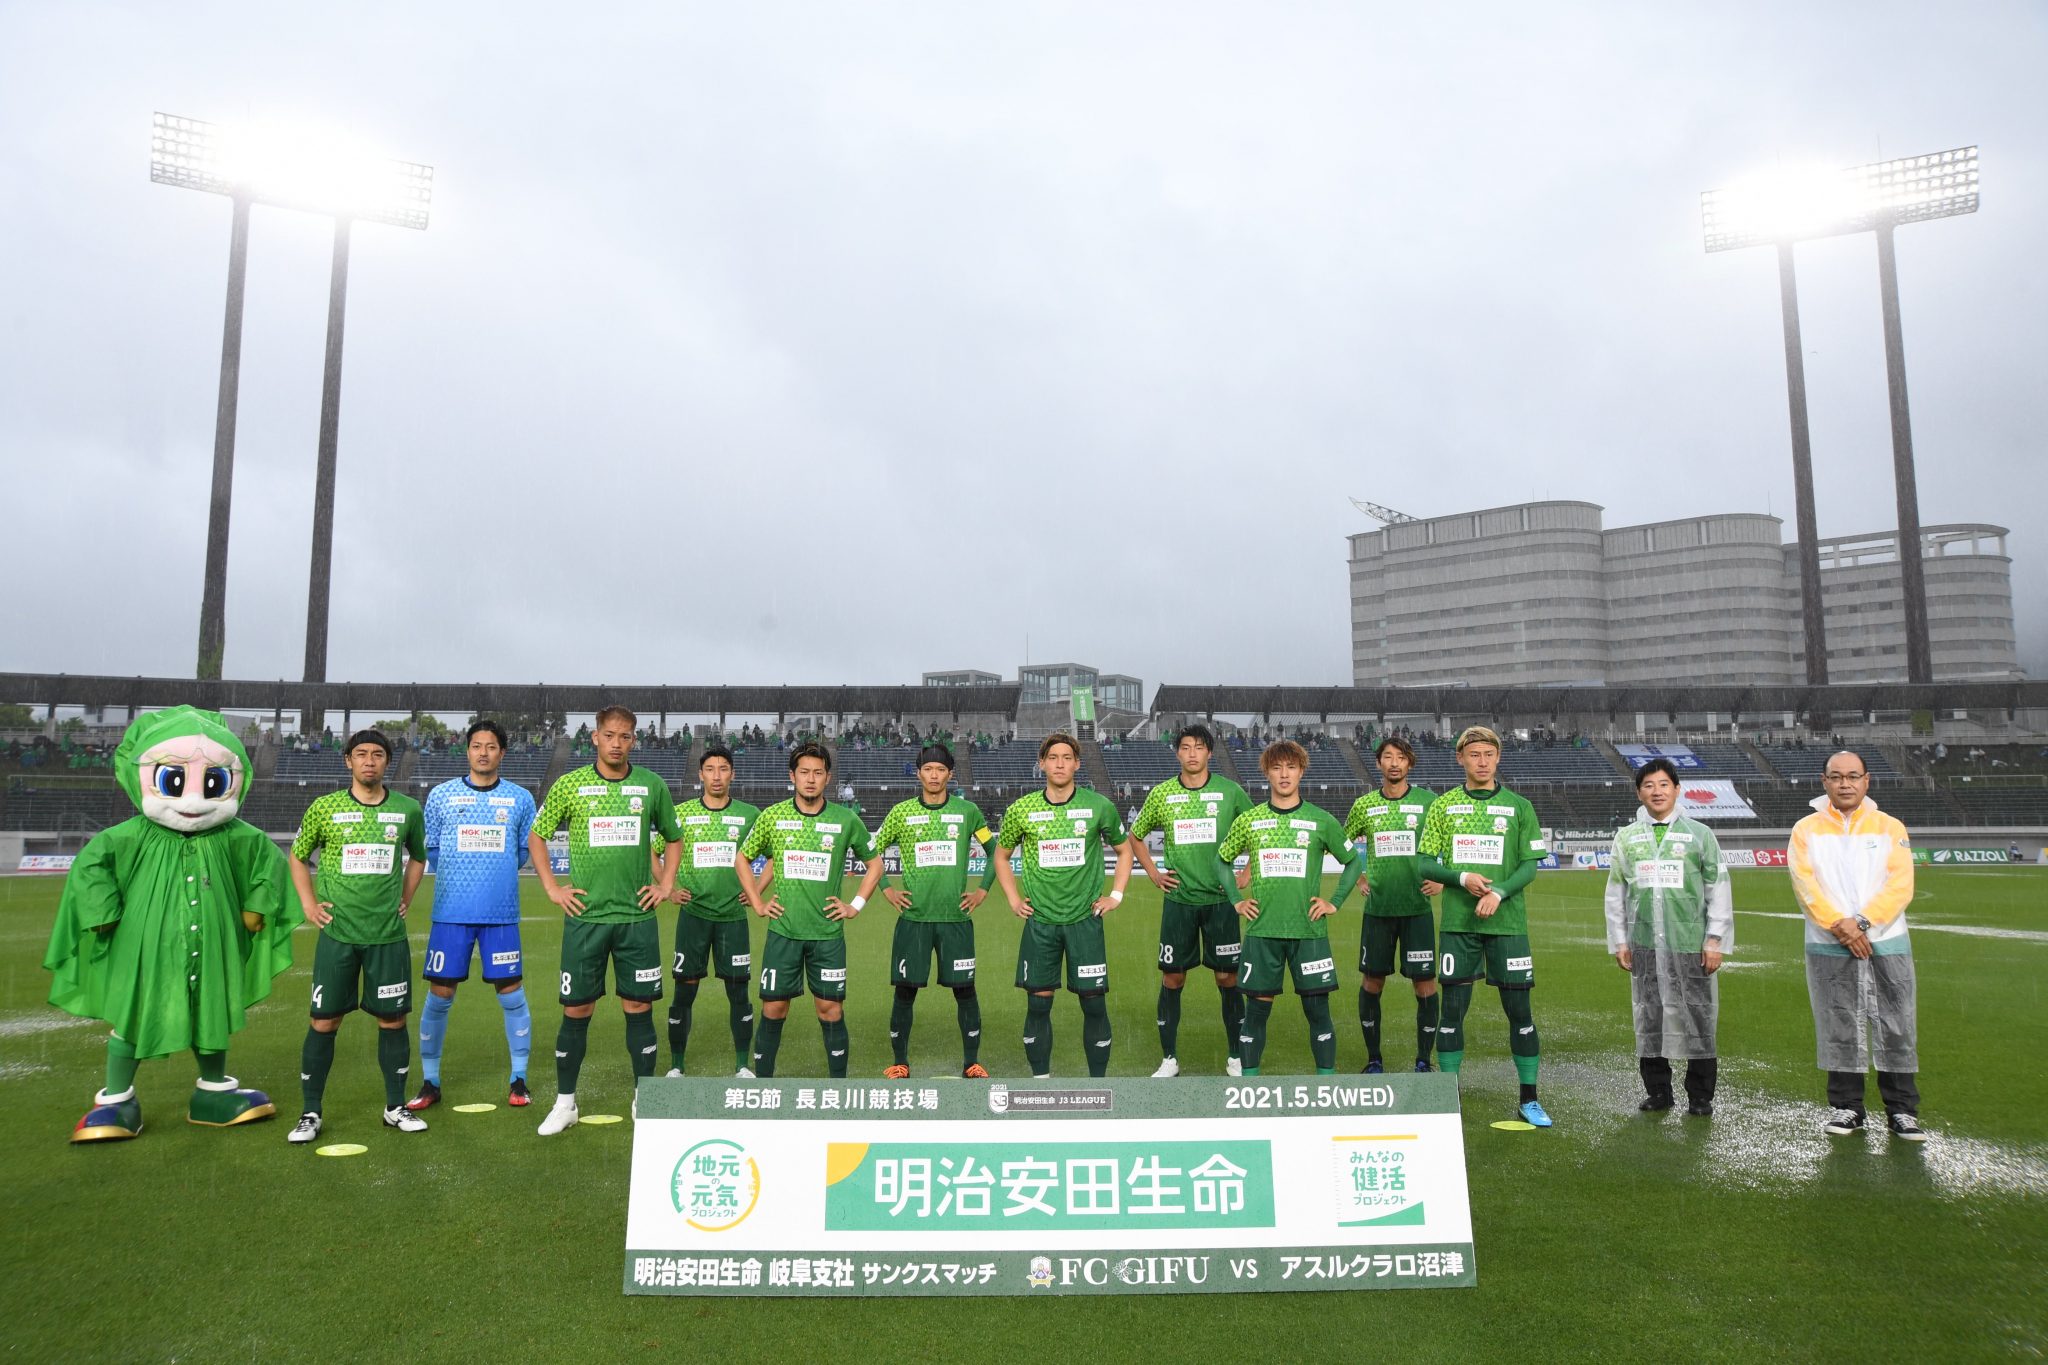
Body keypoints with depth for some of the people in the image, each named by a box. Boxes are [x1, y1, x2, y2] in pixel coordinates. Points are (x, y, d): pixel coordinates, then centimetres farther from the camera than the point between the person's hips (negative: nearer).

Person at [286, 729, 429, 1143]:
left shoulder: (408, 810, 2)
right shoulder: (325, 808, -2)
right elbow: (297, 857, 13)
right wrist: (308, 904, 4)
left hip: (388, 934, 1)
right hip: (338, 933, -1)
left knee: (392, 1019, 6)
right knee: (324, 1021, 2)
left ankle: (396, 1107, 19)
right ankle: (311, 1113, 16)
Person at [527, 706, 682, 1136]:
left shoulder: (652, 785, 3)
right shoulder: (570, 785, 0)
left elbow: (674, 837, 17)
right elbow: (536, 837, 10)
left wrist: (666, 883, 7)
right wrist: (552, 888, 2)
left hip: (637, 916, 1)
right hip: (585, 915, -1)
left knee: (639, 1007, 6)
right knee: (577, 1009, 5)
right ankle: (565, 1103, 19)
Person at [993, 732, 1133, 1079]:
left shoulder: (1100, 806, -2)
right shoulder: (1021, 809, -1)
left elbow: (1124, 850, 13)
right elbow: (1001, 856, 15)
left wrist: (1116, 895, 5)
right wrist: (1014, 899, 5)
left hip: (1085, 919, -1)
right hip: (1039, 921, 1)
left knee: (1094, 1003, 1)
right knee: (1038, 1003, 4)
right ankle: (1041, 1079, 18)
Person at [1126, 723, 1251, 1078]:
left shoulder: (1230, 791, -1)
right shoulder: (1161, 793, 2)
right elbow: (1135, 836, 16)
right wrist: (1154, 873, 7)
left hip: (1221, 898, -1)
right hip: (1178, 898, 1)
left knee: (1227, 978, 4)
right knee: (1172, 978, 4)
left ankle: (1236, 1058, 19)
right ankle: (1169, 1059, 16)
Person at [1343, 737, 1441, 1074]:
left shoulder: (1428, 802, -1)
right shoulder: (1364, 805, 5)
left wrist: (1443, 880, -5)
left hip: (1417, 907, -1)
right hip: (1377, 906, 2)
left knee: (1425, 982, -1)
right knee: (1372, 981, 7)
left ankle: (1423, 1062, 14)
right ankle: (1373, 1059, 20)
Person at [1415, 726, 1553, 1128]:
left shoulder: (1518, 807, 5)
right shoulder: (1443, 806, 5)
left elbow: (1529, 865, 1)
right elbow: (1424, 864, 3)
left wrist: (1499, 892, -15)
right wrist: (1462, 877, -14)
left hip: (1507, 922, 0)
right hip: (1458, 923, 0)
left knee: (1519, 1009, 3)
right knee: (1452, 1008, 3)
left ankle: (1529, 1099, 16)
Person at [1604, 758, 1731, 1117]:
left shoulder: (1699, 834, 4)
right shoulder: (1626, 837, 9)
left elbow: (1719, 889, 3)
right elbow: (1615, 893, 12)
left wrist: (1715, 940, -2)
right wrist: (1618, 942, 8)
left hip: (1691, 945, -2)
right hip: (1643, 944, 2)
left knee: (1698, 1017, 0)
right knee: (1649, 1018, 6)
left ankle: (1700, 1096, 13)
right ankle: (1657, 1091, 18)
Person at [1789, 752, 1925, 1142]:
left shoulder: (1890, 827, 6)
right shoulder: (1807, 830, 4)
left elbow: (1901, 884, -5)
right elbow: (1805, 884, -5)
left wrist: (1861, 922, -16)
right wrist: (1840, 927, -16)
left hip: (1886, 943, 1)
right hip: (1828, 947, 0)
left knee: (1896, 1029, 4)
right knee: (1839, 1029, 5)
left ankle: (1902, 1110, 16)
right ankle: (1847, 1107, 16)